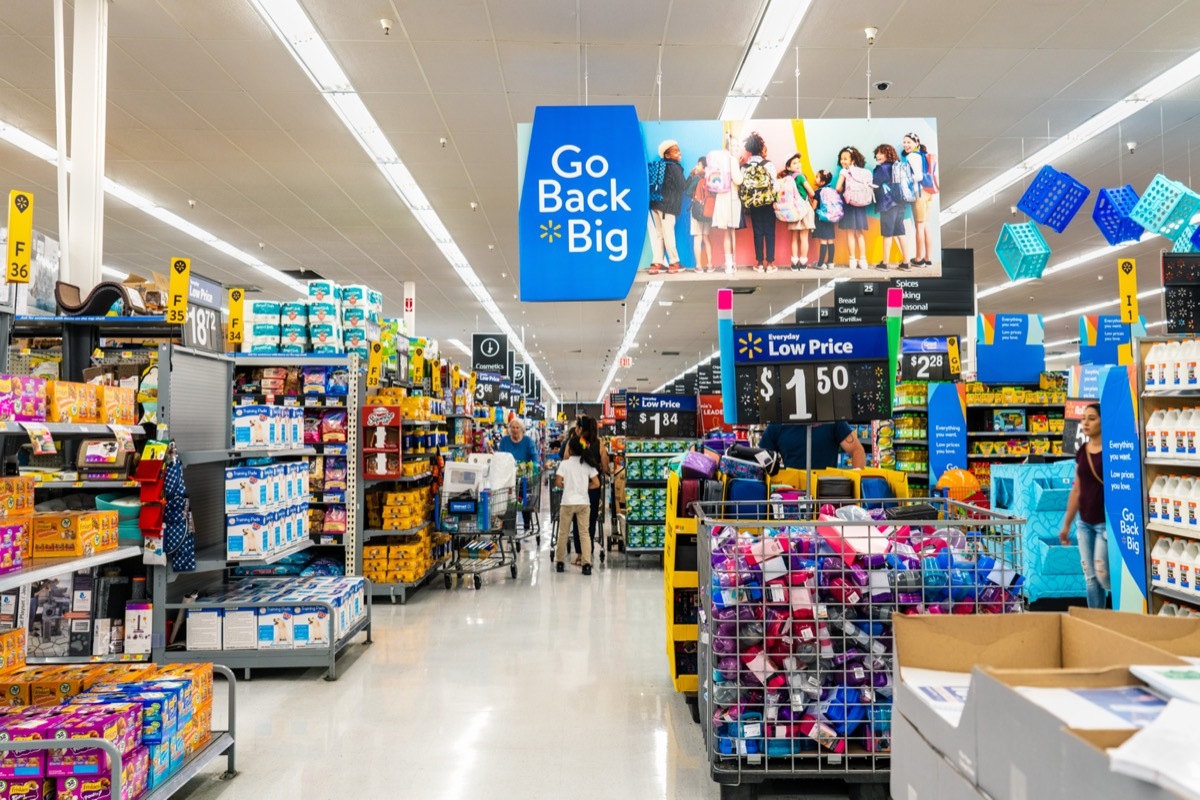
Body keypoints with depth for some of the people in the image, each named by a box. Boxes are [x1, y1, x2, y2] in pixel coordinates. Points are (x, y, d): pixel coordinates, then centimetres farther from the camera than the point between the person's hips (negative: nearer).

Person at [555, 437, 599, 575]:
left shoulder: (565, 464, -5)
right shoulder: (588, 465, 2)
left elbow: (558, 483, -10)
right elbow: (596, 483, -2)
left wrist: (566, 486, 9)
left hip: (567, 502, -1)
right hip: (583, 502, 2)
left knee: (563, 533, 10)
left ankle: (559, 562, 18)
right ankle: (586, 563, -7)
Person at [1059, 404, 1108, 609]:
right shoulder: (1081, 452, 9)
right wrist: (1066, 524, 17)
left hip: (1105, 522, -6)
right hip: (1084, 524, 6)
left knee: (1102, 573, -6)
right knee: (1090, 576, 8)